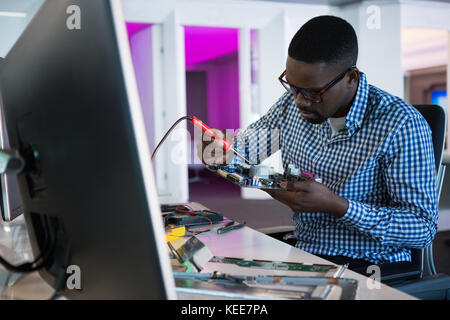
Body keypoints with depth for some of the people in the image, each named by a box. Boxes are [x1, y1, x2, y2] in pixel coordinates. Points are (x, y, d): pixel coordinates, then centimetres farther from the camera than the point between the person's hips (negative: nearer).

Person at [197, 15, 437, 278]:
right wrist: (221, 145, -5)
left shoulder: (402, 126, -18)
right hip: (304, 256, 6)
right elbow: (257, 136, 20)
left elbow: (425, 228, -18)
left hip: (372, 268, -5)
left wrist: (335, 205, -29)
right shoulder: (293, 102, 1)